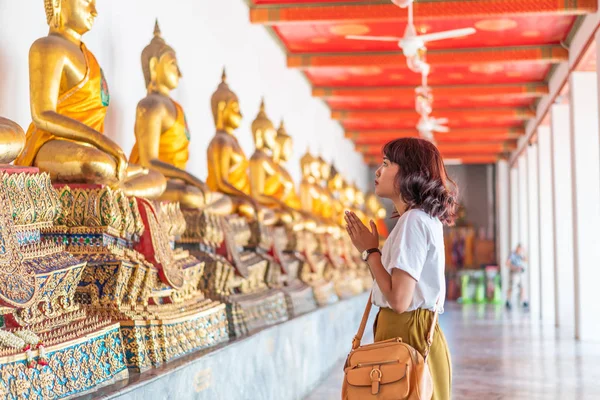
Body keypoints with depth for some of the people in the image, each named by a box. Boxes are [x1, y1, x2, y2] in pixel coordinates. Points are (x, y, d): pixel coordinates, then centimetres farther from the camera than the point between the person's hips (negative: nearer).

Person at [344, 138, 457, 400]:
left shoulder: (413, 221, -16)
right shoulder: (426, 220, 14)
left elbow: (399, 300, -22)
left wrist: (369, 250, -10)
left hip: (408, 336, -10)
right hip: (413, 333, 10)